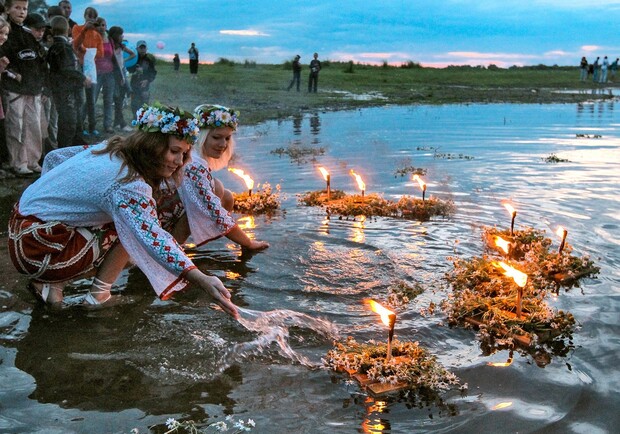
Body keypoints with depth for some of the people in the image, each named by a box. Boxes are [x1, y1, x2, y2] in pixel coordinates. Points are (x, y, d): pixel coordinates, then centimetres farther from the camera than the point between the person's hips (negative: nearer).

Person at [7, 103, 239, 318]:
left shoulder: (111, 148, 3)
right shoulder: (129, 185, -25)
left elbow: (54, 156, 15)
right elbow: (152, 238, -38)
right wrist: (202, 280, -46)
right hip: (39, 251, -9)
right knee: (132, 229, -7)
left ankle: (51, 283, 11)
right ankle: (99, 295, 0)